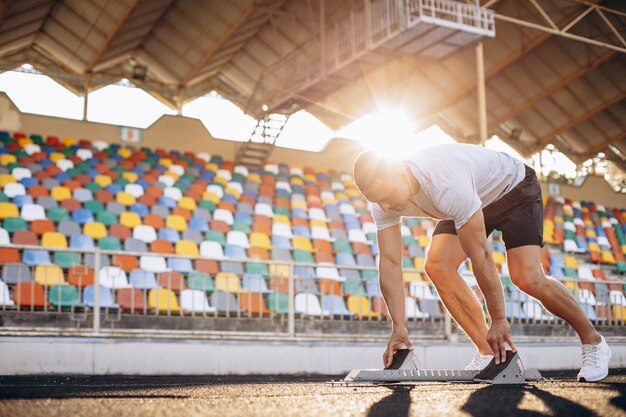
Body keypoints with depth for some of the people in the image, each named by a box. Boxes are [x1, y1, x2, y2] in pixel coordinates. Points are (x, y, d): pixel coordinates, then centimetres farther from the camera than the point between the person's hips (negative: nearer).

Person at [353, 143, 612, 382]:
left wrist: (498, 319, -32)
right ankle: (488, 352, -3)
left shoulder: (446, 185, -43)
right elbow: (389, 263, -19)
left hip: (514, 188, -7)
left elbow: (480, 255, -38)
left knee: (527, 277, -21)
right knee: (437, 266, -14)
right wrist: (399, 327, -24)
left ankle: (594, 343, 2)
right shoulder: (384, 198, -22)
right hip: (473, 201, 7)